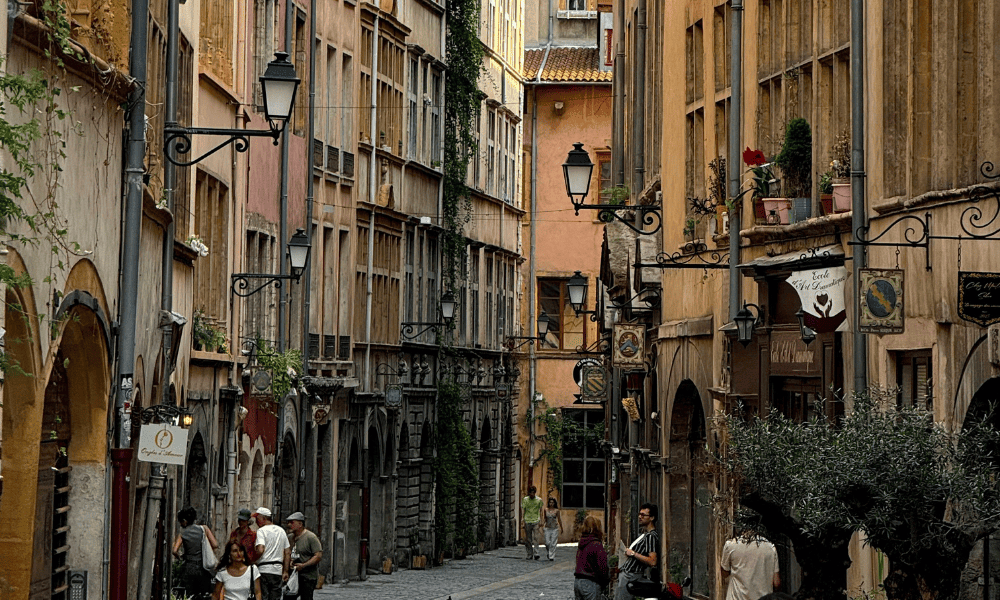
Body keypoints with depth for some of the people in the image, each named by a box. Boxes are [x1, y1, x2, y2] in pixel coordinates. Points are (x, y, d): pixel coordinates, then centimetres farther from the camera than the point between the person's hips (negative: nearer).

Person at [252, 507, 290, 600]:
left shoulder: (261, 531, -6)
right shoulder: (282, 531, 16)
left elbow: (260, 550, -20)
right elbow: (287, 553, 15)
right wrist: (285, 571, 16)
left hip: (264, 570, -6)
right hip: (278, 571, 6)